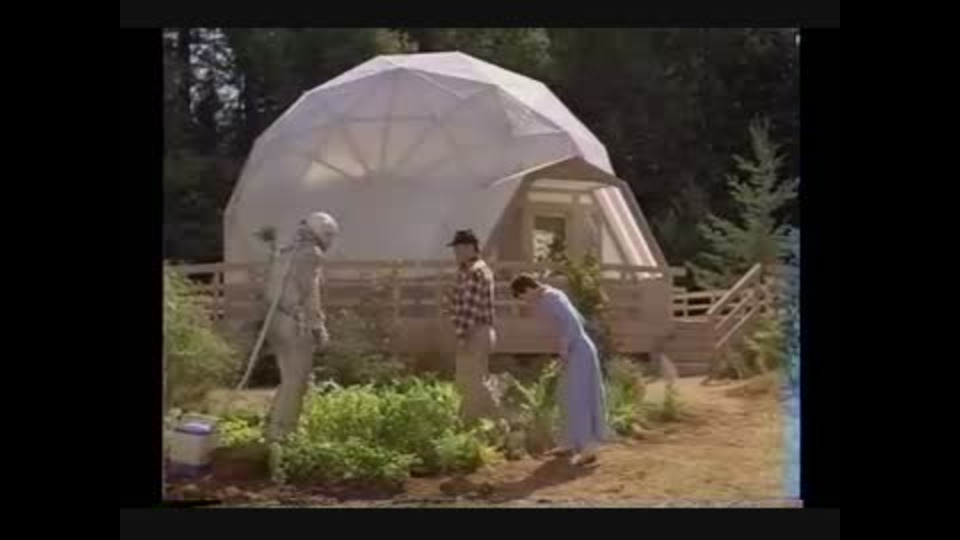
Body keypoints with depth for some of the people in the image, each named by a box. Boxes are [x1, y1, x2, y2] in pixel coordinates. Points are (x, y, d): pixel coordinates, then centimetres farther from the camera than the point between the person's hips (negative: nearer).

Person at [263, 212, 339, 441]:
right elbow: (310, 294, -16)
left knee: (291, 379, 17)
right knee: (296, 382, -2)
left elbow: (279, 291, 15)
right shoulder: (311, 254, -11)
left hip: (277, 321, 9)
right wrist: (319, 329, -11)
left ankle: (275, 427, 19)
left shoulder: (285, 254, 15)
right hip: (296, 325, -9)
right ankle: (280, 432, 0)